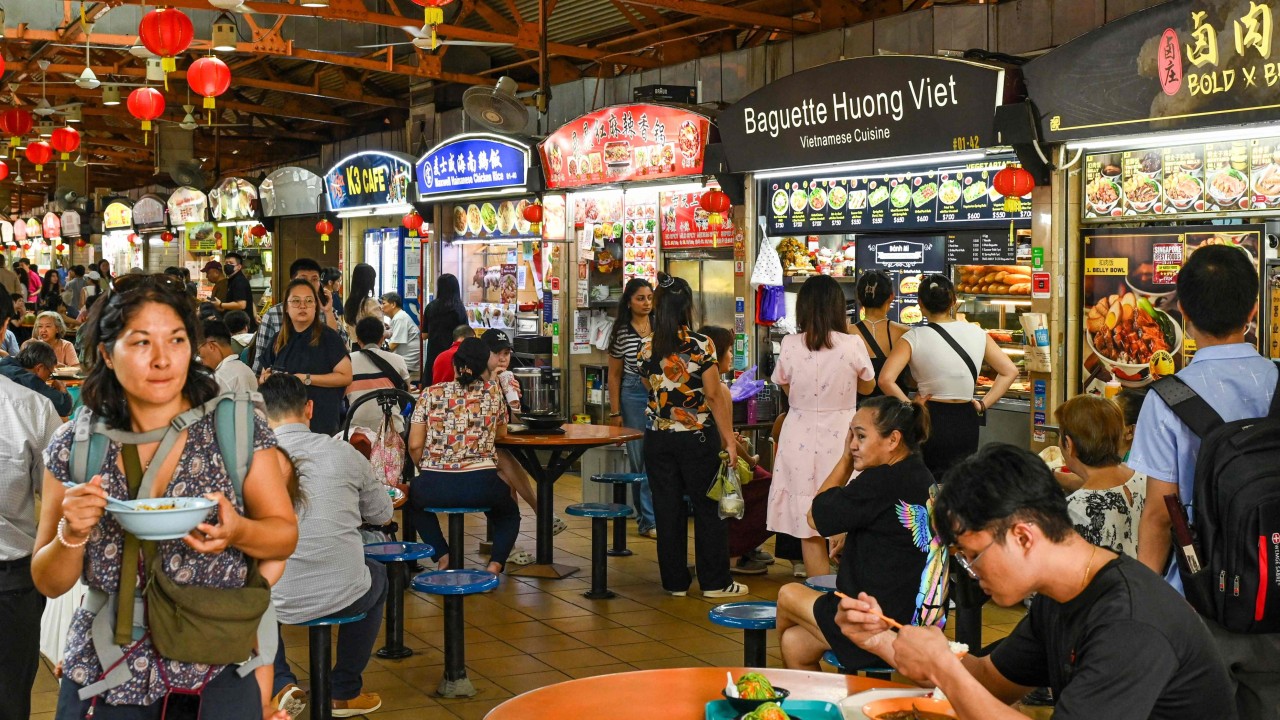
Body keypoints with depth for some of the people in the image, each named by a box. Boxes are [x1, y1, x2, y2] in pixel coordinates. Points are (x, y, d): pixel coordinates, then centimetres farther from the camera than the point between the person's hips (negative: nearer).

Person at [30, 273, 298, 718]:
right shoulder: (74, 446, -2)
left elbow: (286, 536, 0)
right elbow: (49, 584, 3)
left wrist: (238, 532, -21)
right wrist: (71, 534, -18)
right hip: (104, 672, 2)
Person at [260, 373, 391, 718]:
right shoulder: (343, 453, -3)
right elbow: (382, 514, 12)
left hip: (278, 602, 0)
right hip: (345, 598, 0)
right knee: (377, 574, 35)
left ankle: (281, 686, 20)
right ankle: (345, 692, 37)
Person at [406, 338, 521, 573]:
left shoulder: (431, 394, 6)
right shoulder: (493, 390, 7)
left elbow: (415, 445, 4)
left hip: (434, 484, 0)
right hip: (481, 484, 0)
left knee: (415, 498, 36)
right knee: (509, 513, 32)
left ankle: (442, 556, 16)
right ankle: (495, 563, 3)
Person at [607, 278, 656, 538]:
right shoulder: (621, 332, 2)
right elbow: (614, 375, 4)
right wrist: (615, 412, 1)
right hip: (634, 396, -1)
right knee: (638, 459, 4)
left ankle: (648, 518, 5)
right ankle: (648, 518, 12)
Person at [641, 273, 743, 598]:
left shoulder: (646, 347, 0)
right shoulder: (701, 345, -11)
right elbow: (713, 394, -11)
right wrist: (729, 438, -5)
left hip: (658, 437, 3)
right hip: (698, 436, -3)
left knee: (667, 510, 9)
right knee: (706, 508, 7)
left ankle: (675, 581, 15)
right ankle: (715, 581, 13)